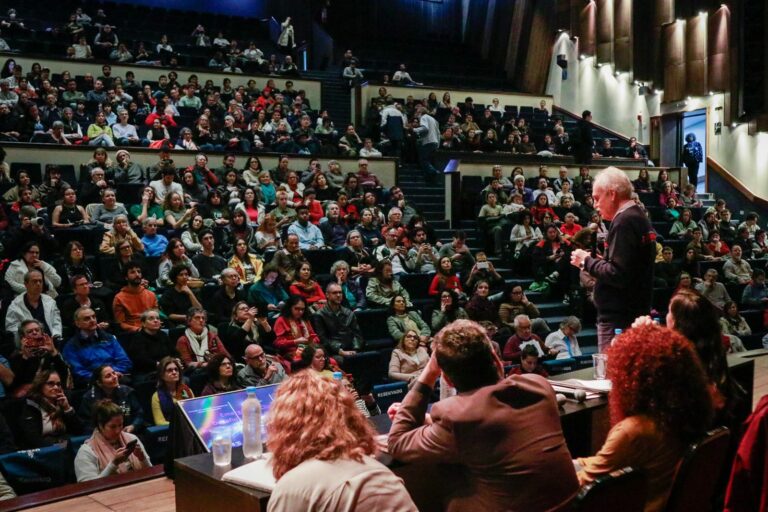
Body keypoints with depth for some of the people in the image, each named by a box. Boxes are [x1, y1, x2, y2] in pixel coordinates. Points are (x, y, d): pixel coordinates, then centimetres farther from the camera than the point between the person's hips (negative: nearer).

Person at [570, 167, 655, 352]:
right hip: (637, 313, 10)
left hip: (618, 319, -10)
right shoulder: (640, 217, 15)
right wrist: (593, 261, 11)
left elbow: (617, 274, -23)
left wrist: (587, 261, -9)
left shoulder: (624, 221, -16)